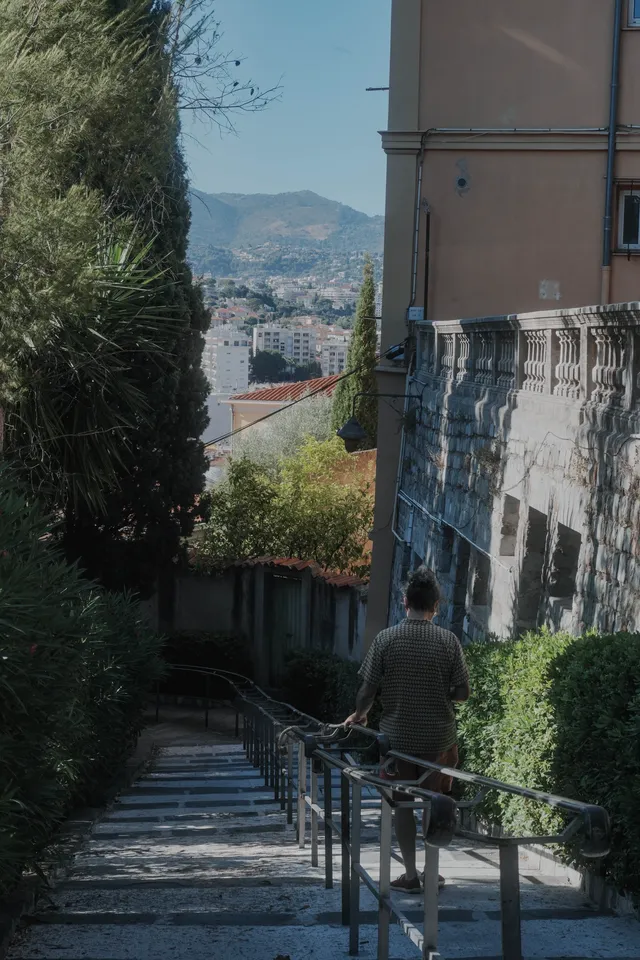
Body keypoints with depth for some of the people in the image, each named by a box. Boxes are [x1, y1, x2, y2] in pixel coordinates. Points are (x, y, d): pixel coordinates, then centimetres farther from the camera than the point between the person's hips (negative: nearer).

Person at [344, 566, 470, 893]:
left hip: (397, 735, -1)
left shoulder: (386, 639, -9)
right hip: (438, 736, 1)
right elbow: (463, 692, -5)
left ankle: (410, 875, 10)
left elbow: (367, 688, -7)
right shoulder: (448, 641, -7)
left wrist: (358, 716, 13)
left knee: (402, 804, 10)